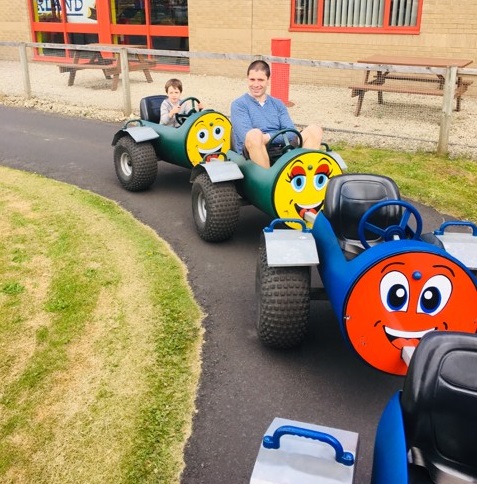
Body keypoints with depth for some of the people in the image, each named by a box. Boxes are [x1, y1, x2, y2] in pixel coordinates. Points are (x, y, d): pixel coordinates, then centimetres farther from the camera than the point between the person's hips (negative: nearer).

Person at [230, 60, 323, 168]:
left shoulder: (278, 104, 20)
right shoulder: (239, 105, 7)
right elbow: (248, 136, -10)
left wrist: (268, 137, -11)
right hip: (255, 153, -5)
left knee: (314, 130, -12)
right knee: (255, 135, -37)